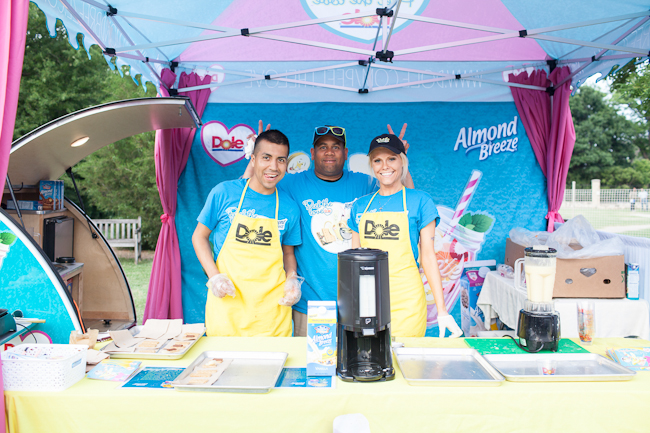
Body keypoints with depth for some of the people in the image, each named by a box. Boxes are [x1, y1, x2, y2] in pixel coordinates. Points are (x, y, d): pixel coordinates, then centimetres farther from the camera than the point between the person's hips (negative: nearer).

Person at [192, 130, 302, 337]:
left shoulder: (289, 208, 4)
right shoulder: (224, 192, -2)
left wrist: (292, 278, -3)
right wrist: (214, 275, -6)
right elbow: (199, 236, 7)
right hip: (226, 302, -1)